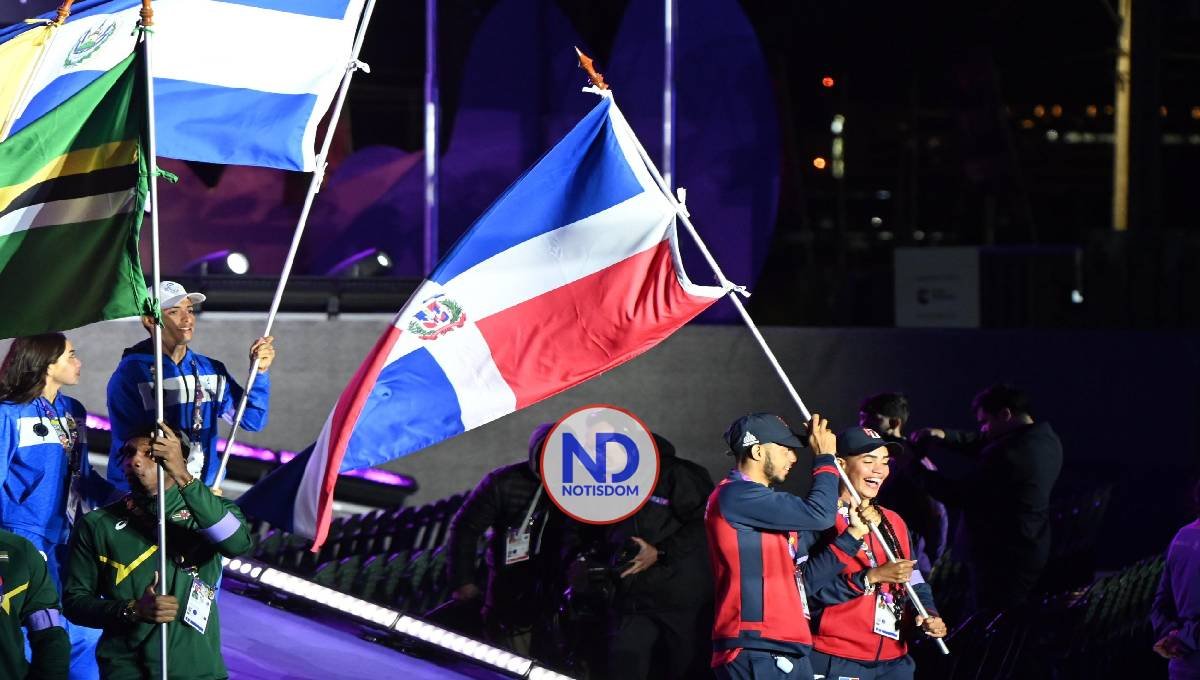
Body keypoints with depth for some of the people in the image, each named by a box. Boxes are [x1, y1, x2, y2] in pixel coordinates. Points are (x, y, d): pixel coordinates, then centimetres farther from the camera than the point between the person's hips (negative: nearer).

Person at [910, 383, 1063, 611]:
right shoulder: (1047, 439, 5)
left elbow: (960, 496, -17)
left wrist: (922, 471, -3)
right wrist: (945, 435, 5)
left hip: (1002, 561, -10)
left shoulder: (1006, 454, -25)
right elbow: (984, 443, 15)